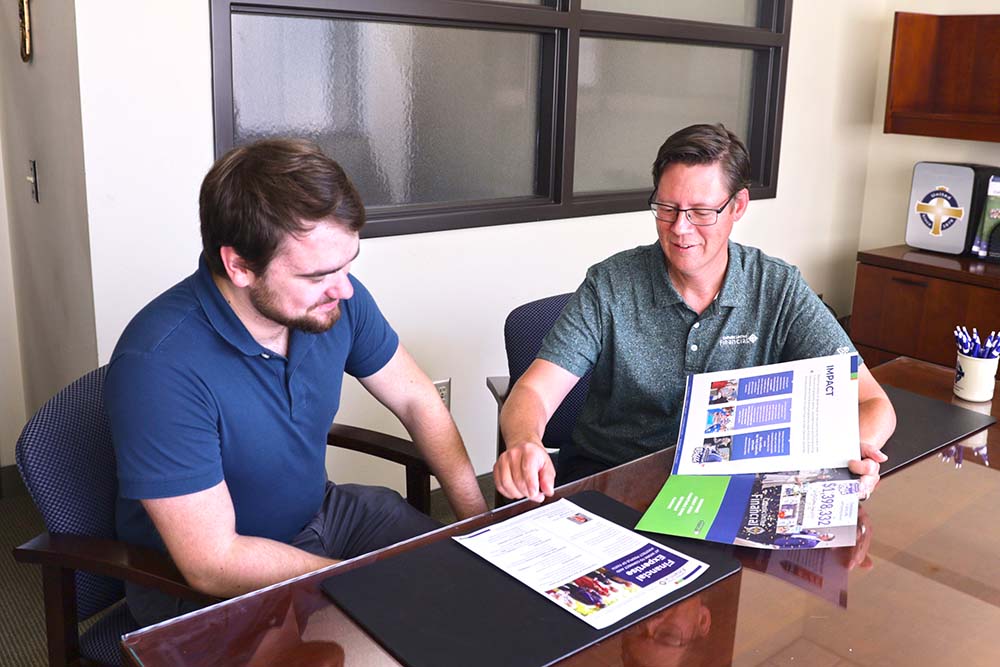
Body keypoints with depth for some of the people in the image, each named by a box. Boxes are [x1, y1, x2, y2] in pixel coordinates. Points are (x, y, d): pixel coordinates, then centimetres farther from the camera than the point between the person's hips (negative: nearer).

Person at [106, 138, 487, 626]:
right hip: (198, 586, -5)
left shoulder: (334, 297, -14)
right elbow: (213, 562, -28)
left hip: (319, 511, 5)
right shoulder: (160, 365, -32)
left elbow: (415, 399, 2)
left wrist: (478, 515, -7)